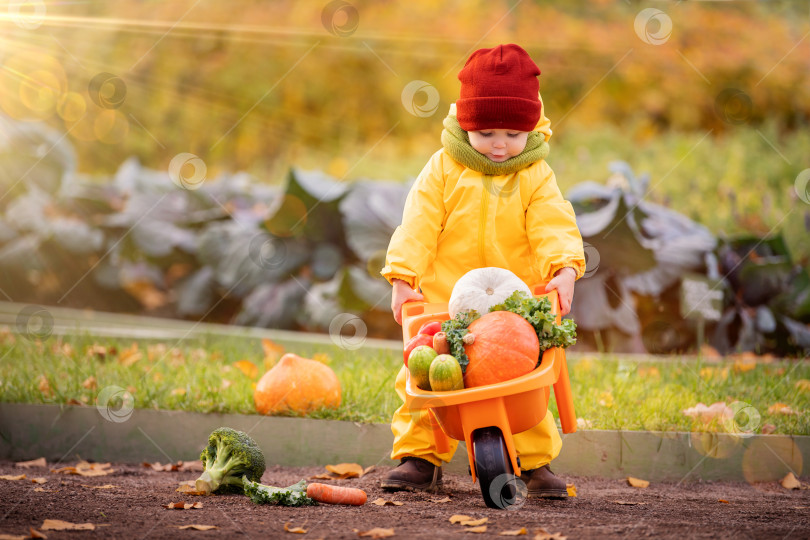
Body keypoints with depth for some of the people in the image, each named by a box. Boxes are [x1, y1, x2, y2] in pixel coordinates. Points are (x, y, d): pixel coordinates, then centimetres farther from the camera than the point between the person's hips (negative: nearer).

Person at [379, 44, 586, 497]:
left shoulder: (536, 177, 0)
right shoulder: (443, 169, -1)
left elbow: (553, 227, -9)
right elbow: (418, 226, -3)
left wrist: (564, 268, -27)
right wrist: (404, 278, -11)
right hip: (444, 298, 0)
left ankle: (536, 462, 13)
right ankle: (420, 458, 13)